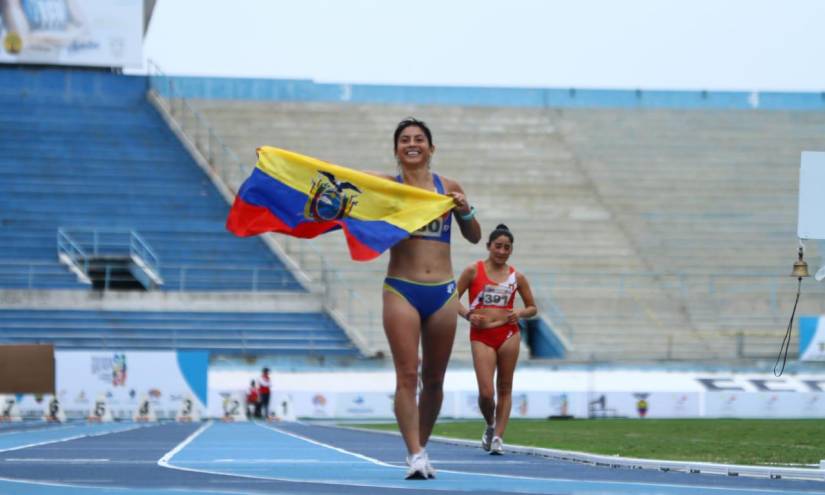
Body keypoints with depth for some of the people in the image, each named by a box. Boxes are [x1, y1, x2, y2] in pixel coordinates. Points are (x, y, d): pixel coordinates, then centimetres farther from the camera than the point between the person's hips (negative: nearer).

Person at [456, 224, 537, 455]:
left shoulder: (516, 276, 8)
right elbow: (453, 299, 6)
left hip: (508, 334, 2)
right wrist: (467, 314, -11)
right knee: (486, 393, -7)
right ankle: (490, 426, 21)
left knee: (504, 389, 2)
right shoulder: (474, 271, 2)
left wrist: (519, 313, -7)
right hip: (481, 335, -2)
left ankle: (498, 437, 8)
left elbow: (532, 308, 14)